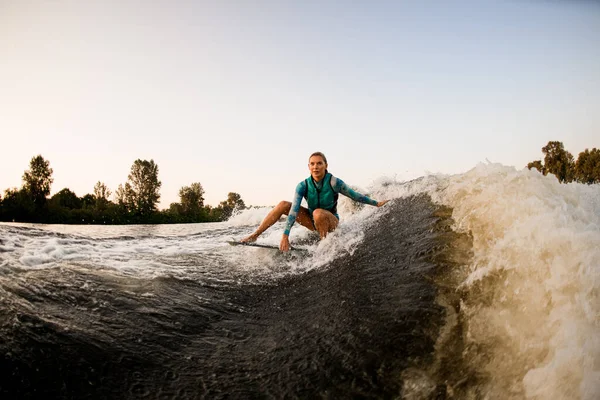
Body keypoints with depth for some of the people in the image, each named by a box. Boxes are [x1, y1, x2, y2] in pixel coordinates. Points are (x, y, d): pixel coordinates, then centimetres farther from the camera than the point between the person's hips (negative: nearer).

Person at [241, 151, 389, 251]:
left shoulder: (334, 182, -23)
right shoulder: (303, 186, -16)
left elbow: (354, 195, -10)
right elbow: (294, 210, -25)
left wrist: (377, 203, -4)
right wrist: (285, 235, -34)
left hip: (330, 222, -4)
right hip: (313, 221, 4)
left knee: (318, 213, -38)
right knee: (284, 205, -12)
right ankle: (255, 235, -11)